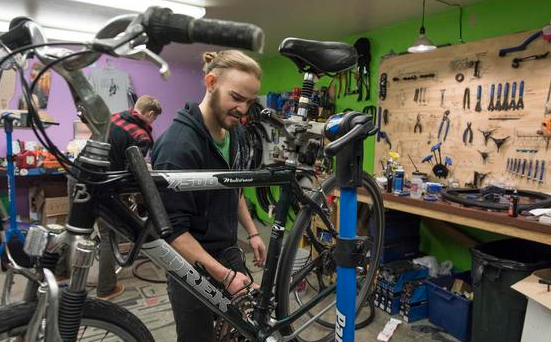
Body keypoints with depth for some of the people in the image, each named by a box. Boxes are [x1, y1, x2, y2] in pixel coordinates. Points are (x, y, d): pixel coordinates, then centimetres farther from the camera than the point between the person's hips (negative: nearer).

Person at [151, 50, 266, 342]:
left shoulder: (234, 131, -1)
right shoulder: (178, 144, -26)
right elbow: (173, 228, -24)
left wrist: (252, 232, 9)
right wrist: (224, 275, -24)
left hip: (227, 251, 7)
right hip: (192, 264, -7)